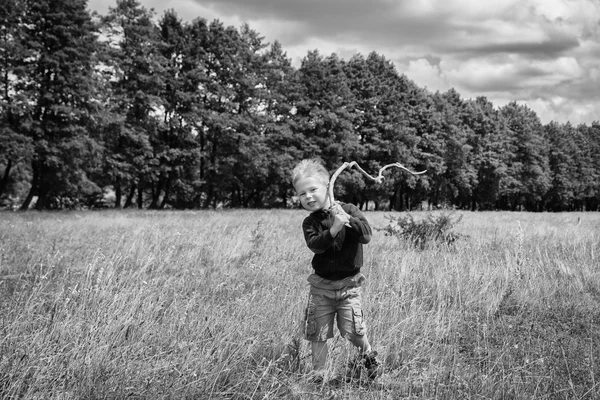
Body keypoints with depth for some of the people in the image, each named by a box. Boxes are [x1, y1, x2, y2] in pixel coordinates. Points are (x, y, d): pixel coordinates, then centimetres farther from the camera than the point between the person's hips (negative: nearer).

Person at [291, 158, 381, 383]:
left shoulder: (349, 211, -5)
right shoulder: (310, 223, -1)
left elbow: (366, 236, -16)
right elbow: (314, 244, -19)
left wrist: (347, 219, -28)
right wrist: (333, 230, -34)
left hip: (348, 283, -2)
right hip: (321, 285, 2)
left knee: (353, 330, -5)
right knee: (317, 333, 5)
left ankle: (367, 354, 26)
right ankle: (318, 373, 20)